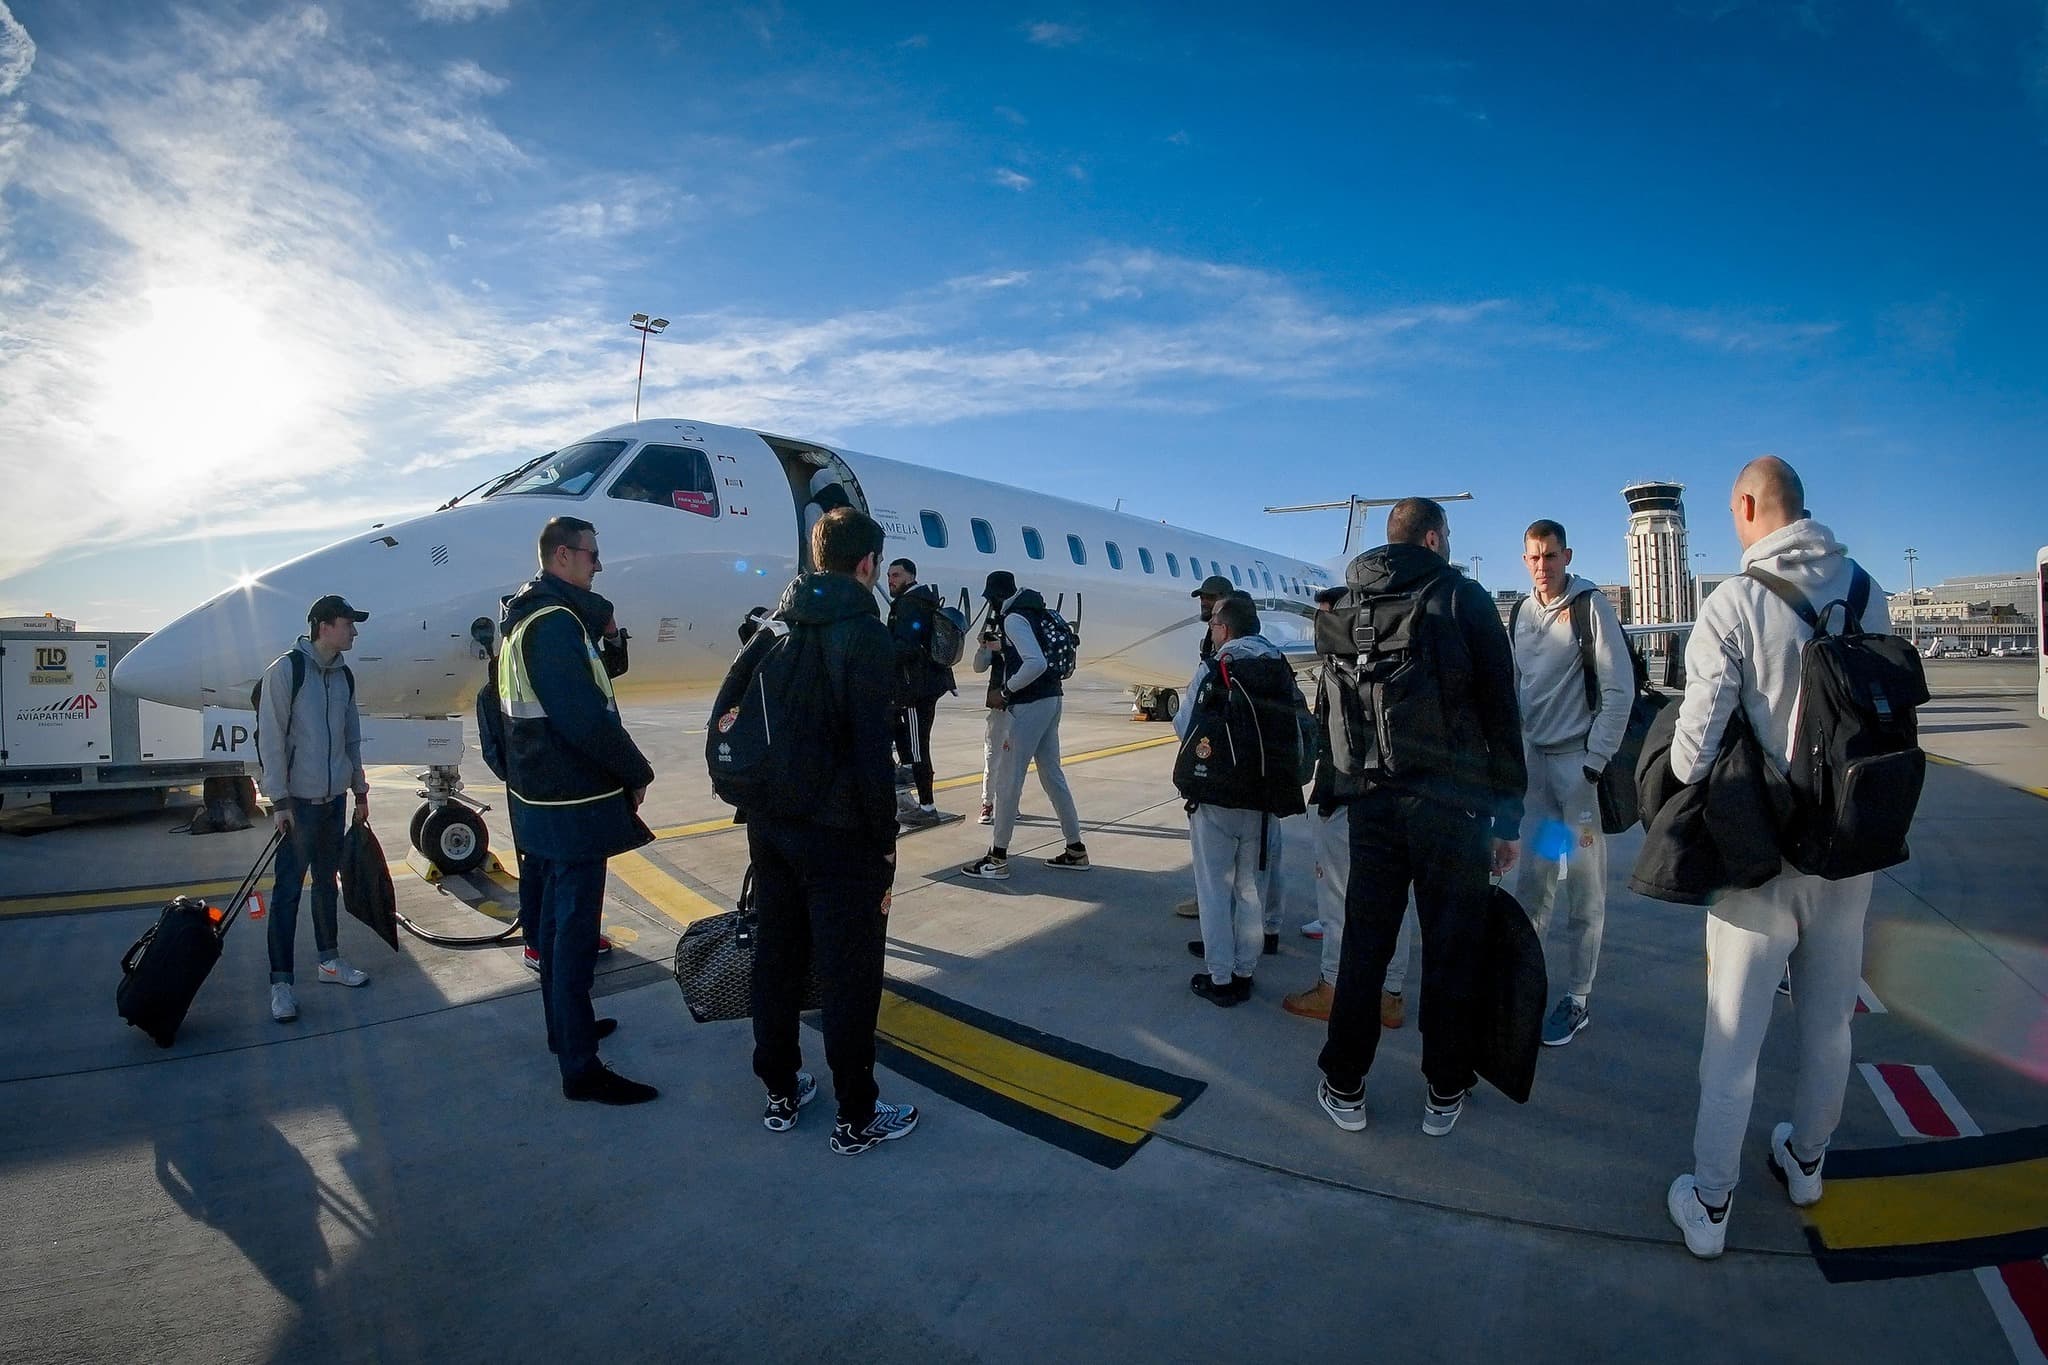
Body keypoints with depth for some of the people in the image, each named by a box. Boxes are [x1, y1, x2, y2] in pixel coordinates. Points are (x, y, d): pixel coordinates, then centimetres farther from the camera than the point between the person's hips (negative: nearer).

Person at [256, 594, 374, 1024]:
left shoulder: (343, 675, 9)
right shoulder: (285, 670, -10)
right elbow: (270, 739, -12)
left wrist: (360, 791, 16)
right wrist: (279, 800, -14)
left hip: (334, 799, 6)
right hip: (298, 802, -6)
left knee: (328, 881, 16)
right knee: (288, 889, -1)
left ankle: (329, 960, 27)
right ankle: (281, 981, 6)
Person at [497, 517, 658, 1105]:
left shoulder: (521, 616, 13)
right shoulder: (556, 621, -20)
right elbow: (587, 716, -25)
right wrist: (636, 772, -15)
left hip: (539, 797, 11)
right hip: (574, 804, -11)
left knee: (553, 918, 21)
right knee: (574, 931, -3)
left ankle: (567, 1025, 37)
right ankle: (580, 1067, 6)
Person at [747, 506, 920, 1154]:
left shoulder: (777, 626, 7)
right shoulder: (865, 634, -16)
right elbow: (872, 749, -20)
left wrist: (764, 805, 16)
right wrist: (885, 839, -11)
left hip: (770, 824, 8)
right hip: (838, 833, -7)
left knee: (776, 959, 18)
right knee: (850, 976, 5)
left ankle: (781, 1092, 34)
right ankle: (857, 1118, 19)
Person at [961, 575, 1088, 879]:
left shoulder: (1013, 618, -12)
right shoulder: (1027, 613, 17)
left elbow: (1036, 663, -27)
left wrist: (1005, 692, -17)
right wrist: (988, 643, 7)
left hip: (1029, 705, -10)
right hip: (1048, 700, 10)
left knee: (1007, 779, -2)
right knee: (1052, 775, 15)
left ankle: (997, 859, 4)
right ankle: (1076, 849, 22)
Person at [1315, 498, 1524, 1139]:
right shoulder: (1464, 598, -2)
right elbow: (1500, 711, -4)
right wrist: (1508, 815, 0)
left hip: (1372, 800, 4)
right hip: (1453, 804, -3)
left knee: (1363, 946, 11)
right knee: (1451, 949, 9)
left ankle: (1344, 1087, 21)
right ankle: (1445, 1093, 22)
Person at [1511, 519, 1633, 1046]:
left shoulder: (1591, 606, -7)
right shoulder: (1521, 614, 10)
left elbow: (1619, 690, -10)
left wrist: (1595, 762, -13)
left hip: (1581, 760, -5)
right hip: (1535, 760, 5)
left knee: (1584, 885, 2)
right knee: (1531, 877, 9)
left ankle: (1577, 1000, 12)